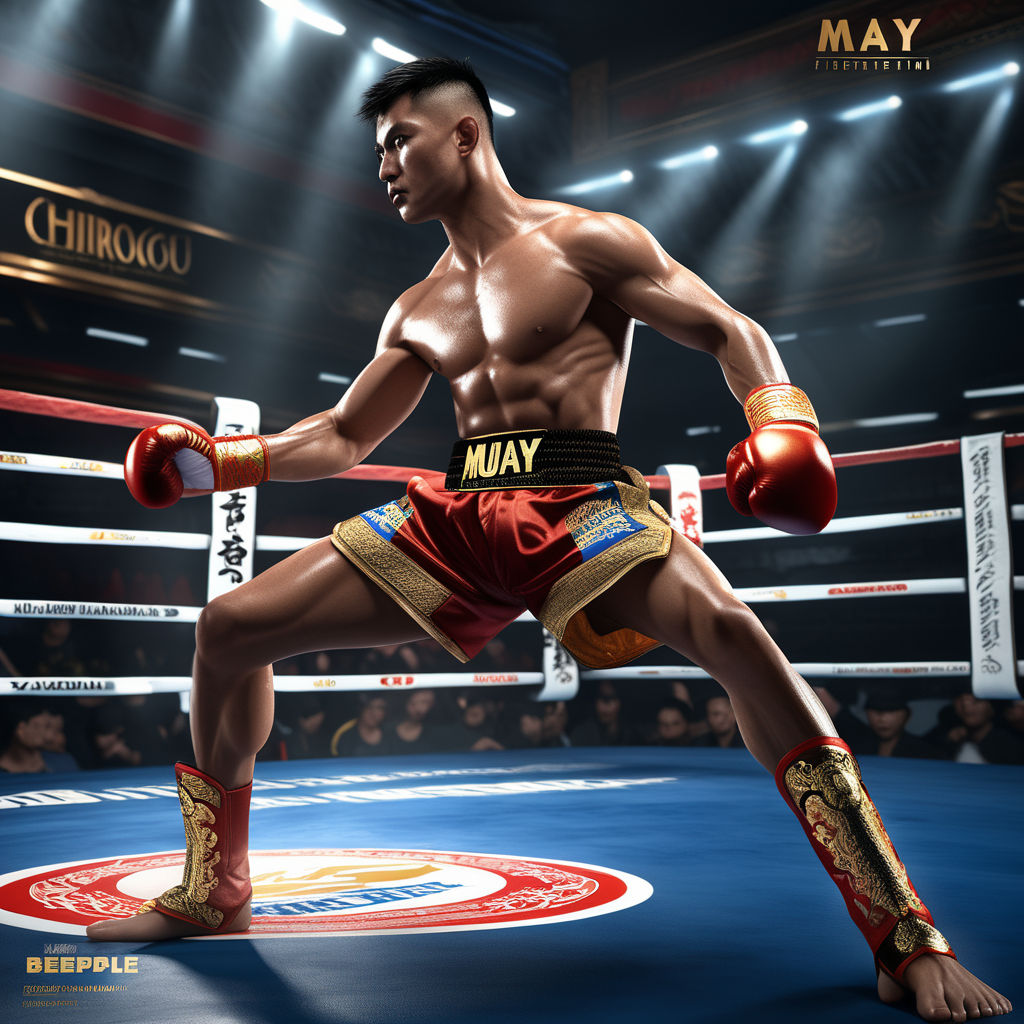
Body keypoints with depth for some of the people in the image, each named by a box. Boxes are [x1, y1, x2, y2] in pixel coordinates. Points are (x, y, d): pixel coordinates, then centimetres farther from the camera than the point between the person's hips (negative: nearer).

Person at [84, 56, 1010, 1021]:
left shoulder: (586, 243, 4)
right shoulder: (417, 311, 21)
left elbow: (728, 329, 1)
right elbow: (341, 437, 27)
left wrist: (784, 424, -18)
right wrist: (213, 458, 16)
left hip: (579, 498, -5)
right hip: (452, 513, 6)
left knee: (727, 629, -35)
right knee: (227, 627, 0)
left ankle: (906, 940, -22)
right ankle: (212, 895, 20)